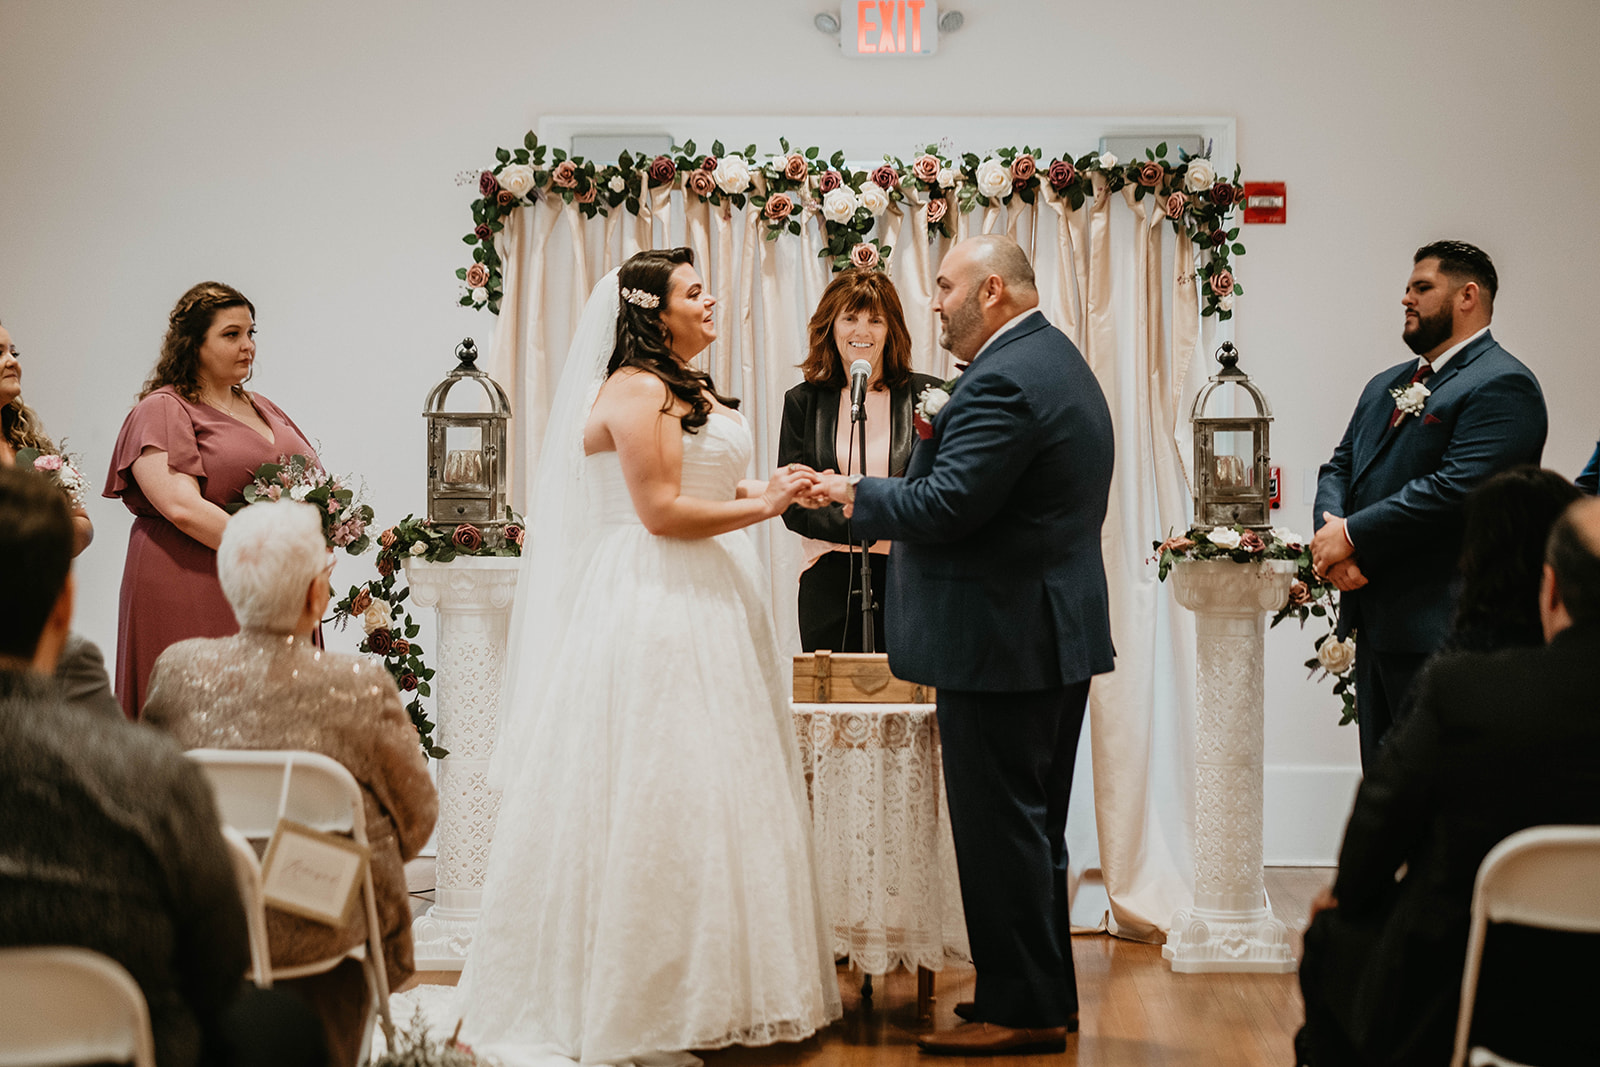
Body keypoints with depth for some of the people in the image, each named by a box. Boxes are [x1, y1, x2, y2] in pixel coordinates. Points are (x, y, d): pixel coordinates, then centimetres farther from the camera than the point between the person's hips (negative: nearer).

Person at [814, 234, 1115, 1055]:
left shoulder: (1003, 380, -19)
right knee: (1034, 826, 17)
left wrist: (859, 495, -8)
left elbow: (946, 503, -24)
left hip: (1001, 640, -11)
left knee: (1000, 828, -3)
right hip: (1059, 632, 11)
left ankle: (1020, 1010, 3)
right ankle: (1046, 995, 26)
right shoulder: (1060, 364, 16)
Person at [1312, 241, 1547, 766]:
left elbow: (1459, 486, -21)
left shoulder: (1501, 385, -10)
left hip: (1439, 628, -9)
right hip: (1375, 623, 9)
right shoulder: (1386, 386, 21)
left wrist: (1353, 535, -16)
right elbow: (1340, 466, 19)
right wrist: (1331, 540, -4)